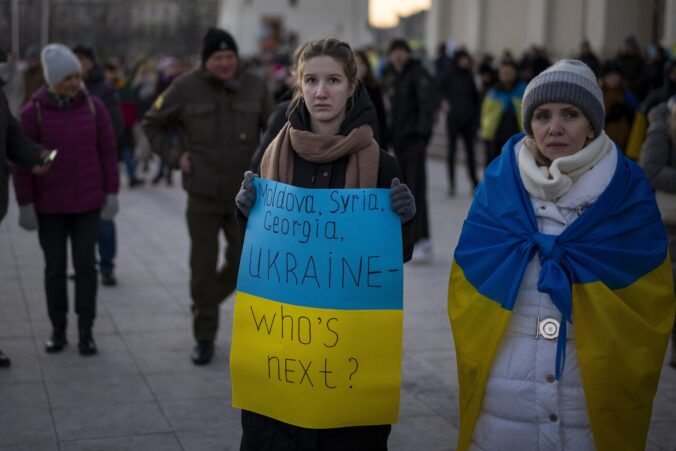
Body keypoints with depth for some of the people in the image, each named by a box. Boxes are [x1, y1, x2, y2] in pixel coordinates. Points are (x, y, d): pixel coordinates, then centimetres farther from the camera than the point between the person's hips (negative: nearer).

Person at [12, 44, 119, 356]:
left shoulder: (94, 106, -5)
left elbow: (108, 151, 0)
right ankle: (58, 330, 20)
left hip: (87, 200, 1)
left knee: (85, 264, 1)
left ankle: (86, 332, 12)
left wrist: (112, 194, -3)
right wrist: (25, 205, -10)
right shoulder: (32, 112, -11)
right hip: (49, 202, -1)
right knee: (55, 267, 5)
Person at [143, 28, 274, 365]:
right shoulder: (186, 88, -6)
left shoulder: (254, 87, -1)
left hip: (244, 193, 2)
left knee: (243, 261, 3)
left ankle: (205, 304, 33)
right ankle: (204, 338, 16)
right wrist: (174, 155, -3)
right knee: (203, 266, 2)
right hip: (203, 194, -2)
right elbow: (152, 123, 7)